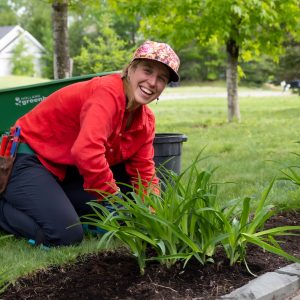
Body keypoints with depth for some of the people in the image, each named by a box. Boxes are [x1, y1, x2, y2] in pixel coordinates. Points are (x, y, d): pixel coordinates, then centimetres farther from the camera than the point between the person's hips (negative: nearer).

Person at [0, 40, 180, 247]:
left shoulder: (146, 120, 2)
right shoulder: (108, 93, -25)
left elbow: (144, 172, 3)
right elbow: (87, 152, -38)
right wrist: (115, 197, -28)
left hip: (66, 172, 9)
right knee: (67, 235, -22)